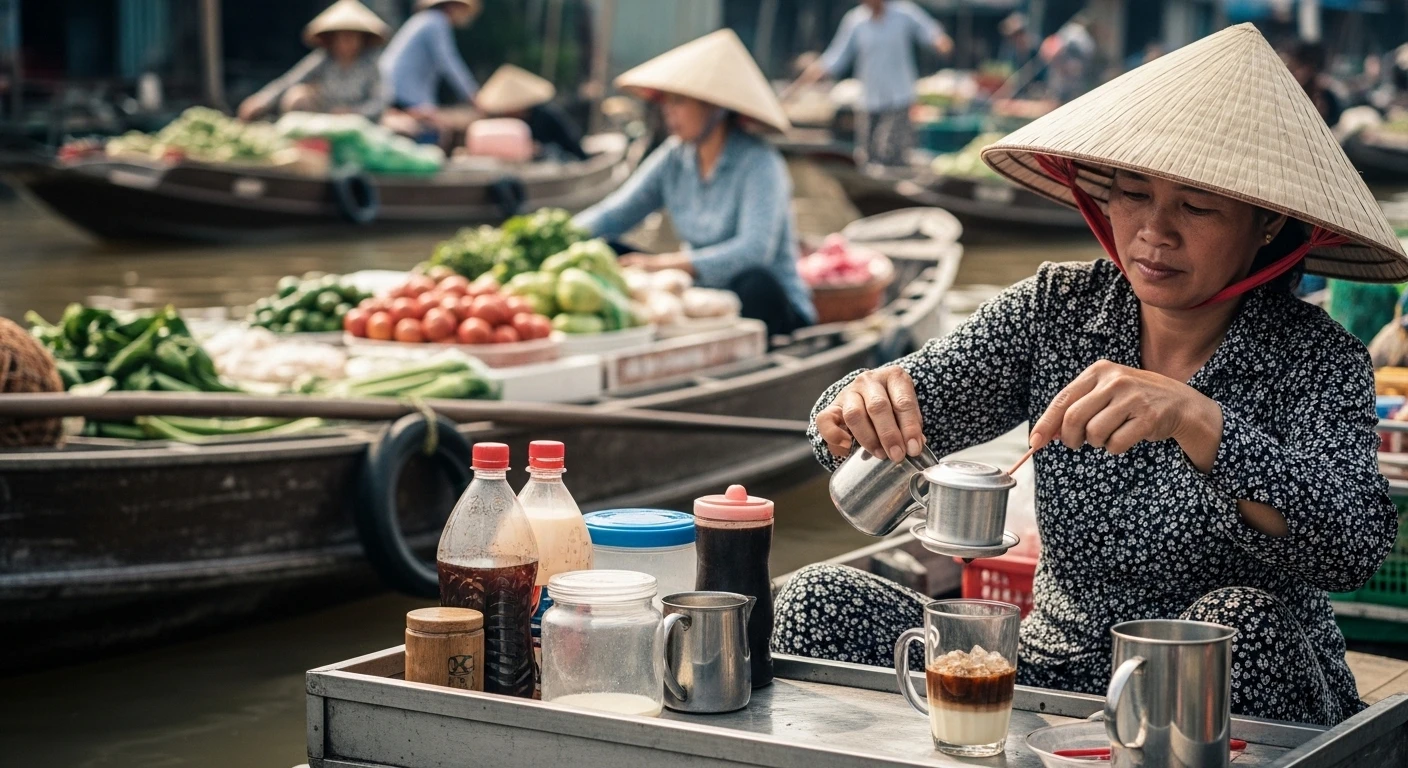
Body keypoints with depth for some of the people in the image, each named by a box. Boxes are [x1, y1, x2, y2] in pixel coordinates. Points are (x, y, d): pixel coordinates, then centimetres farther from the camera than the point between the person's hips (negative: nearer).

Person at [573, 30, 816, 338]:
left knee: (753, 282, -39)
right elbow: (614, 214, 1)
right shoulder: (674, 159, 2)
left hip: (767, 303, -6)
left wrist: (665, 263, -37)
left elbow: (754, 249, -31)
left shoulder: (759, 163, -17)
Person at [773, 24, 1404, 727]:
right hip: (1055, 674, 2)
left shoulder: (1314, 360, -12)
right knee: (823, 603, -16)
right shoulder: (1058, 309, -2)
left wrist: (1198, 423, -42)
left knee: (1242, 623, -35)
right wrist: (866, 405, -32)